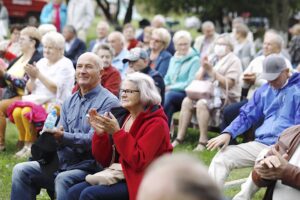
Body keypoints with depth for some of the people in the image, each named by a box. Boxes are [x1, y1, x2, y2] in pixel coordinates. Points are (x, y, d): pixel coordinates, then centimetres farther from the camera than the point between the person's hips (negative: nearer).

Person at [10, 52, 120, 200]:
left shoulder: (108, 102, -5)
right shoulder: (70, 102, 17)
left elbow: (93, 140, -16)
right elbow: (61, 135, 14)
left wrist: (63, 137, -27)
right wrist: (52, 134, -11)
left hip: (88, 166, -7)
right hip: (62, 162, 7)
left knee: (63, 179, -35)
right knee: (21, 170, -8)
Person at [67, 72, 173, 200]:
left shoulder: (156, 123, -9)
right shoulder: (123, 117, 11)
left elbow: (138, 162, -22)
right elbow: (104, 159, 10)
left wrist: (117, 132, -23)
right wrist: (100, 133, -7)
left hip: (140, 183, -7)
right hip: (118, 176, 7)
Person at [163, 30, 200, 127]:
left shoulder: (195, 60, -1)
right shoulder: (173, 59, 21)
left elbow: (191, 83, -8)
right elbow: (167, 78, 21)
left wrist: (171, 87, -11)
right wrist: (164, 86, -2)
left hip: (185, 94, -5)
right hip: (171, 92, 5)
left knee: (168, 96, -35)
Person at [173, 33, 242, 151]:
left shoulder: (234, 61, 0)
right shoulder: (212, 59, 19)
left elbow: (228, 83, -14)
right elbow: (198, 79, 16)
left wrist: (211, 70, -16)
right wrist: (203, 68, -3)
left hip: (226, 98, -6)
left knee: (201, 103, -32)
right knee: (187, 101, -18)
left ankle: (203, 142, -29)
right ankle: (179, 138, -19)